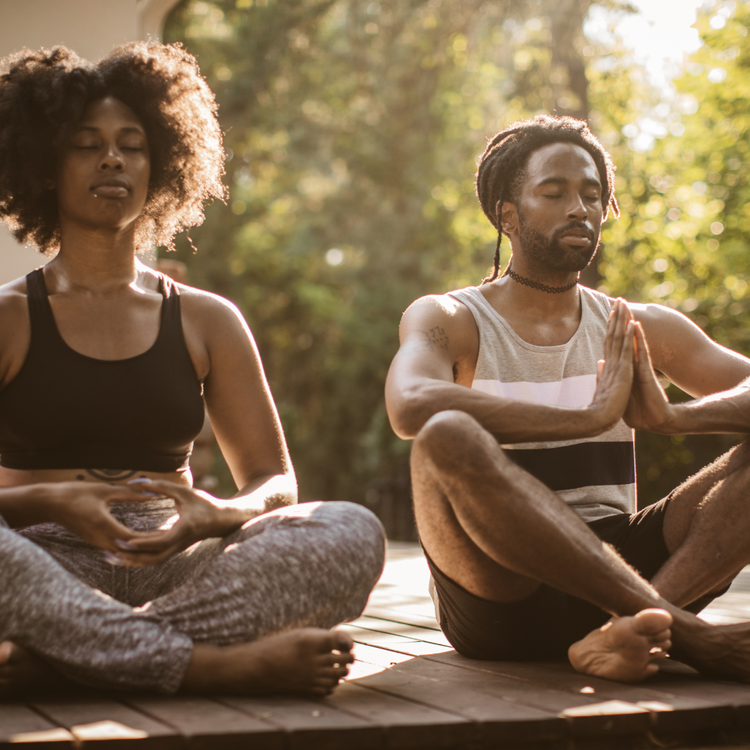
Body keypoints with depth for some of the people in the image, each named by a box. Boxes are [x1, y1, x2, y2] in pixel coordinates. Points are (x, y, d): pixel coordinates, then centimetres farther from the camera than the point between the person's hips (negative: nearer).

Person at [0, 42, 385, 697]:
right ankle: (217, 666, -33)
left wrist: (217, 515, -12)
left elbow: (275, 480, 12)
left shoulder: (208, 322, 16)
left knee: (351, 531, -25)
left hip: (174, 570, 3)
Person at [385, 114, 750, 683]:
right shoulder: (447, 320, 3)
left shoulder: (642, 330, 15)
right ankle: (689, 635, -34)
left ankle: (625, 628, -34)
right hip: (499, 599, -3)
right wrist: (592, 416, -21)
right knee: (448, 437, -32)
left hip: (620, 566, 4)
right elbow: (410, 407, -21)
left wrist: (669, 418, -18)